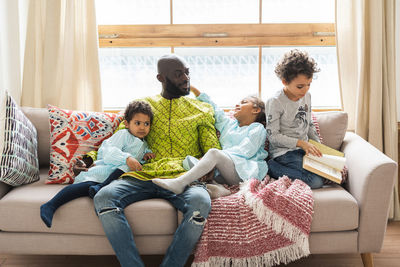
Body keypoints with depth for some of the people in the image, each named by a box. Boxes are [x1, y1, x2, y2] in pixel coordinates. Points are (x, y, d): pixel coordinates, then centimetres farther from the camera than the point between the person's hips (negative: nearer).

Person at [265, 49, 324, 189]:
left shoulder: (307, 96, 8)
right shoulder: (275, 102, -14)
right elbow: (273, 136, -15)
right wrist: (301, 143, -21)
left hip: (305, 148, 8)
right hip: (284, 152, -8)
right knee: (316, 181, -24)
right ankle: (271, 167, -11)